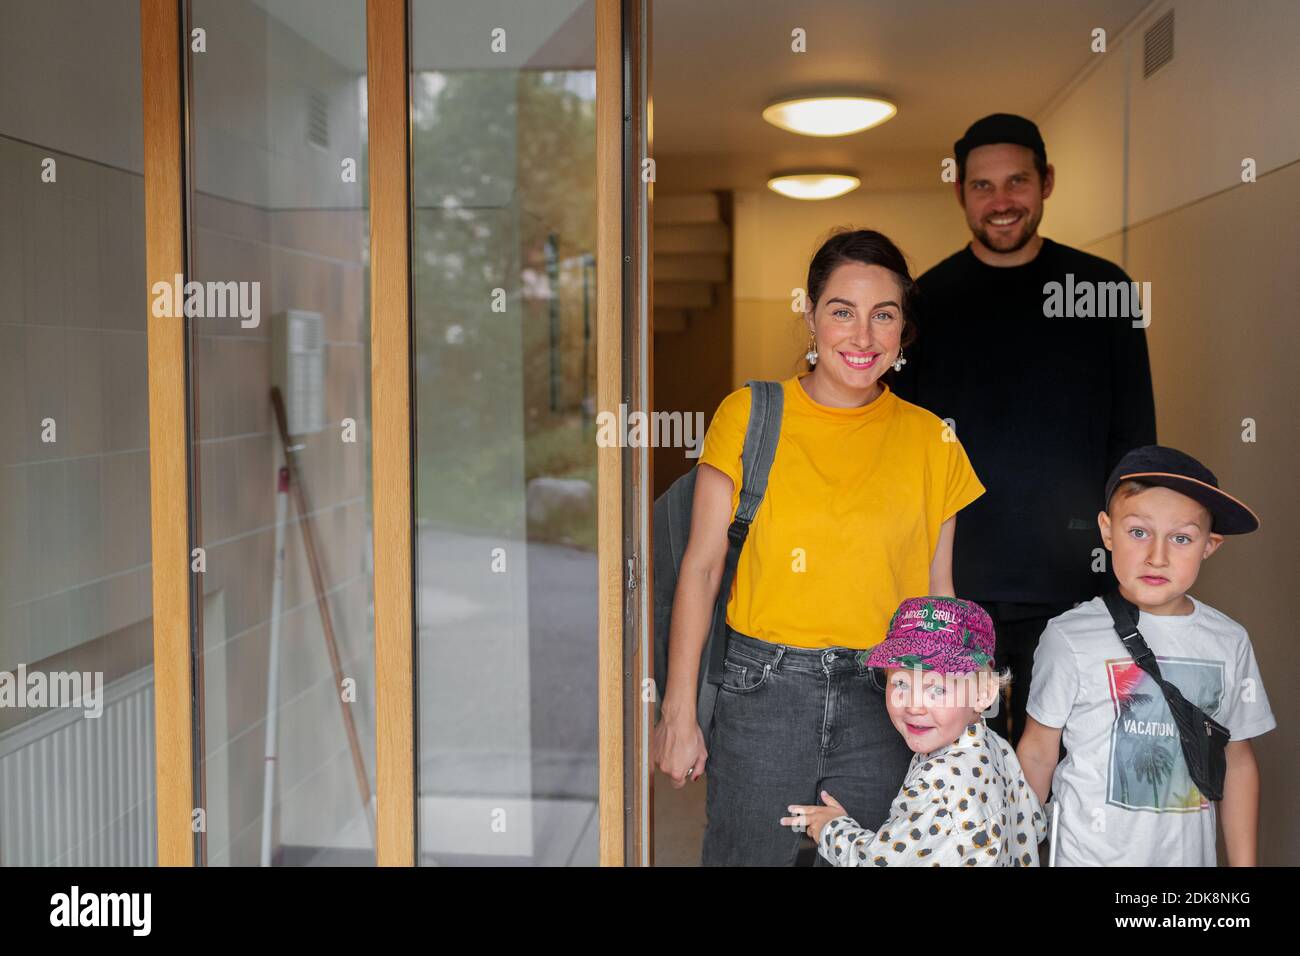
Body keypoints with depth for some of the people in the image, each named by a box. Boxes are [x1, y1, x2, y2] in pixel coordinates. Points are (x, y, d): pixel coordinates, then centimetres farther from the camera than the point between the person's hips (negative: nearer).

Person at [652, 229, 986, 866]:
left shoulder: (930, 440, 4)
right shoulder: (749, 415, -2)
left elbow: (937, 594, 9)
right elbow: (701, 568, -2)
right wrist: (678, 714, -4)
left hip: (881, 700, 2)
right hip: (763, 692, -2)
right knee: (746, 855, 6)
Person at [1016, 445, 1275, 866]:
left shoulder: (1229, 642, -3)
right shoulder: (1070, 638, -14)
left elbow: (1237, 760, 6)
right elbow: (1038, 753, -6)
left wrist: (1244, 862, 7)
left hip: (1188, 854, 3)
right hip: (1088, 853, -3)